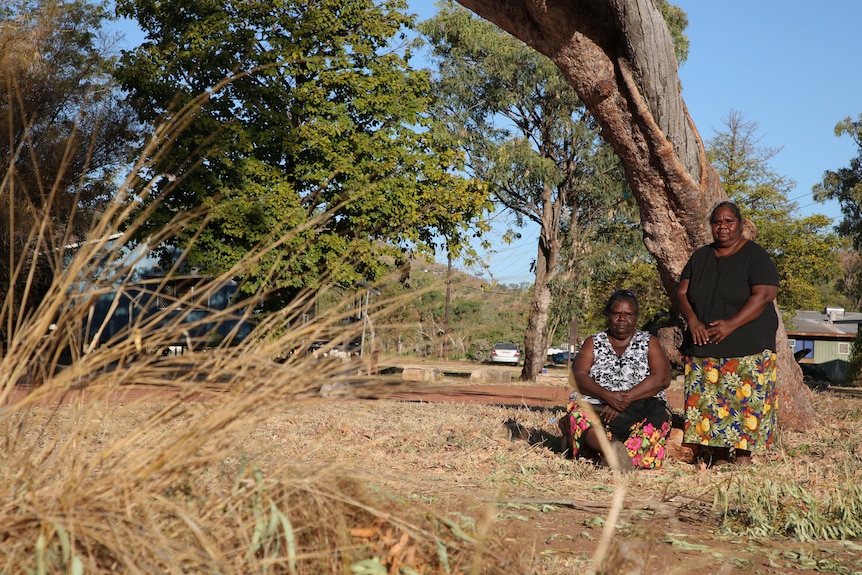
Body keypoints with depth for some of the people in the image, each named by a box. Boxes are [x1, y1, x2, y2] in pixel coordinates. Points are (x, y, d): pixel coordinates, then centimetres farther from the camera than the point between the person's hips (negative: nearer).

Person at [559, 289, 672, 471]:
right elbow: (578, 376, 3)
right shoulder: (593, 343, 18)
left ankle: (629, 454, -51)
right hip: (597, 406, 0)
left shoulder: (649, 343, 16)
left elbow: (662, 378, -1)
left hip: (640, 407, 1)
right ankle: (612, 449, -59)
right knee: (578, 413, -35)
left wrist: (625, 398, -15)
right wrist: (607, 395, -17)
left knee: (659, 415, -34)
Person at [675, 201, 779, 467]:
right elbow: (682, 292, 9)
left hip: (747, 348, -4)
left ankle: (743, 457, -1)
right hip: (704, 348, 5)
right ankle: (718, 459, 7)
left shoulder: (755, 255, -2)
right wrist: (692, 320, -11)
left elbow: (764, 295, -13)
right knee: (709, 403, 2)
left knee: (745, 401, -7)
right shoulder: (700, 257, 14)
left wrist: (731, 324, -21)